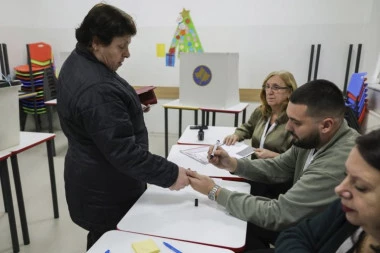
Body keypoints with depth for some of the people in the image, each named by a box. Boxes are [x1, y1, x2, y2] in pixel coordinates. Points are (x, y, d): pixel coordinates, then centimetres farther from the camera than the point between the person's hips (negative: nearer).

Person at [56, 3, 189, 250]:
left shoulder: (77, 63, 3)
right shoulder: (97, 89, -31)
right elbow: (124, 152, -30)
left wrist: (130, 109, 8)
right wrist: (170, 175, -24)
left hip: (96, 182, 10)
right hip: (106, 194, -10)